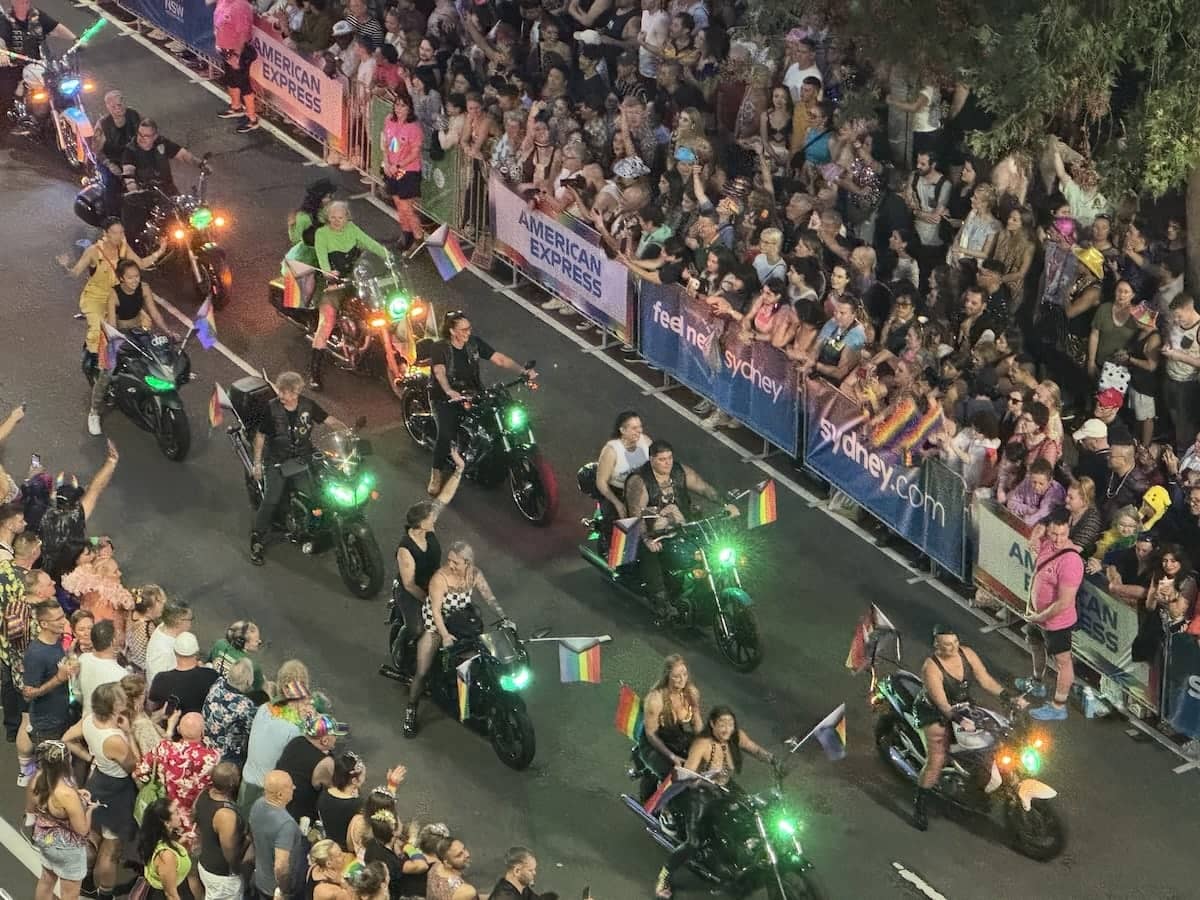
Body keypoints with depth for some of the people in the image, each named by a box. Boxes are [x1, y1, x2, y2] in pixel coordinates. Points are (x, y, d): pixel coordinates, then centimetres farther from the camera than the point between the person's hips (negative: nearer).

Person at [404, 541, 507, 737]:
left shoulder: (474, 574, -8)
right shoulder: (440, 578, -25)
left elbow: (490, 598, -6)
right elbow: (435, 610, -29)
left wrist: (504, 618, -21)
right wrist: (445, 635, -41)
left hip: (462, 620, 5)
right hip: (436, 624, -5)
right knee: (422, 672, -8)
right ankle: (411, 711, 6)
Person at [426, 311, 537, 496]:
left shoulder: (474, 343, 0)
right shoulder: (440, 349, -12)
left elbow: (499, 359, -4)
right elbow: (440, 371, -30)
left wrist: (524, 371, -19)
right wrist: (449, 391, -50)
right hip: (446, 398, -5)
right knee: (446, 434, -24)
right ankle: (436, 475, -10)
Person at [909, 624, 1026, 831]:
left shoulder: (967, 653, -10)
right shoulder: (931, 667, -26)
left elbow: (986, 680, -8)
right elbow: (942, 703, -32)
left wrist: (1010, 698, -20)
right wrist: (960, 720, -48)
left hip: (963, 709, 6)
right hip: (936, 714, -6)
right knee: (936, 760, -15)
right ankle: (920, 806, -3)